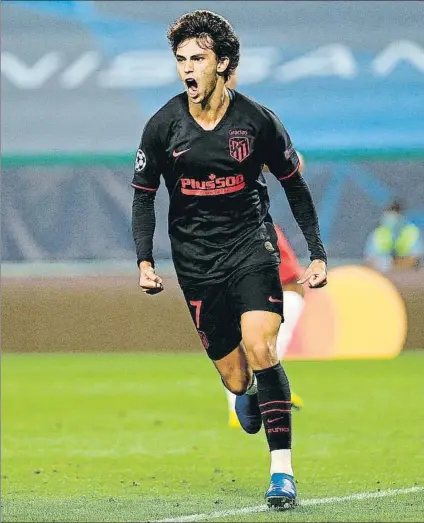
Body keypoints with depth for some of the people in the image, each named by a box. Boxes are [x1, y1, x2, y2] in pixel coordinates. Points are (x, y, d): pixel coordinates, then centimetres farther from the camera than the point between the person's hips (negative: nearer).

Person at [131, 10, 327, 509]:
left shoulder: (258, 120, -5)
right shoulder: (162, 126, -5)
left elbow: (295, 186, 6)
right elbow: (143, 196, 6)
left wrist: (317, 254, 3)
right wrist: (144, 261, -6)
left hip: (251, 247, -1)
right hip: (197, 262, 1)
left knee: (260, 348, -23)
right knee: (237, 379, -2)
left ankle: (282, 468, -18)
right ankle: (246, 391, 39)